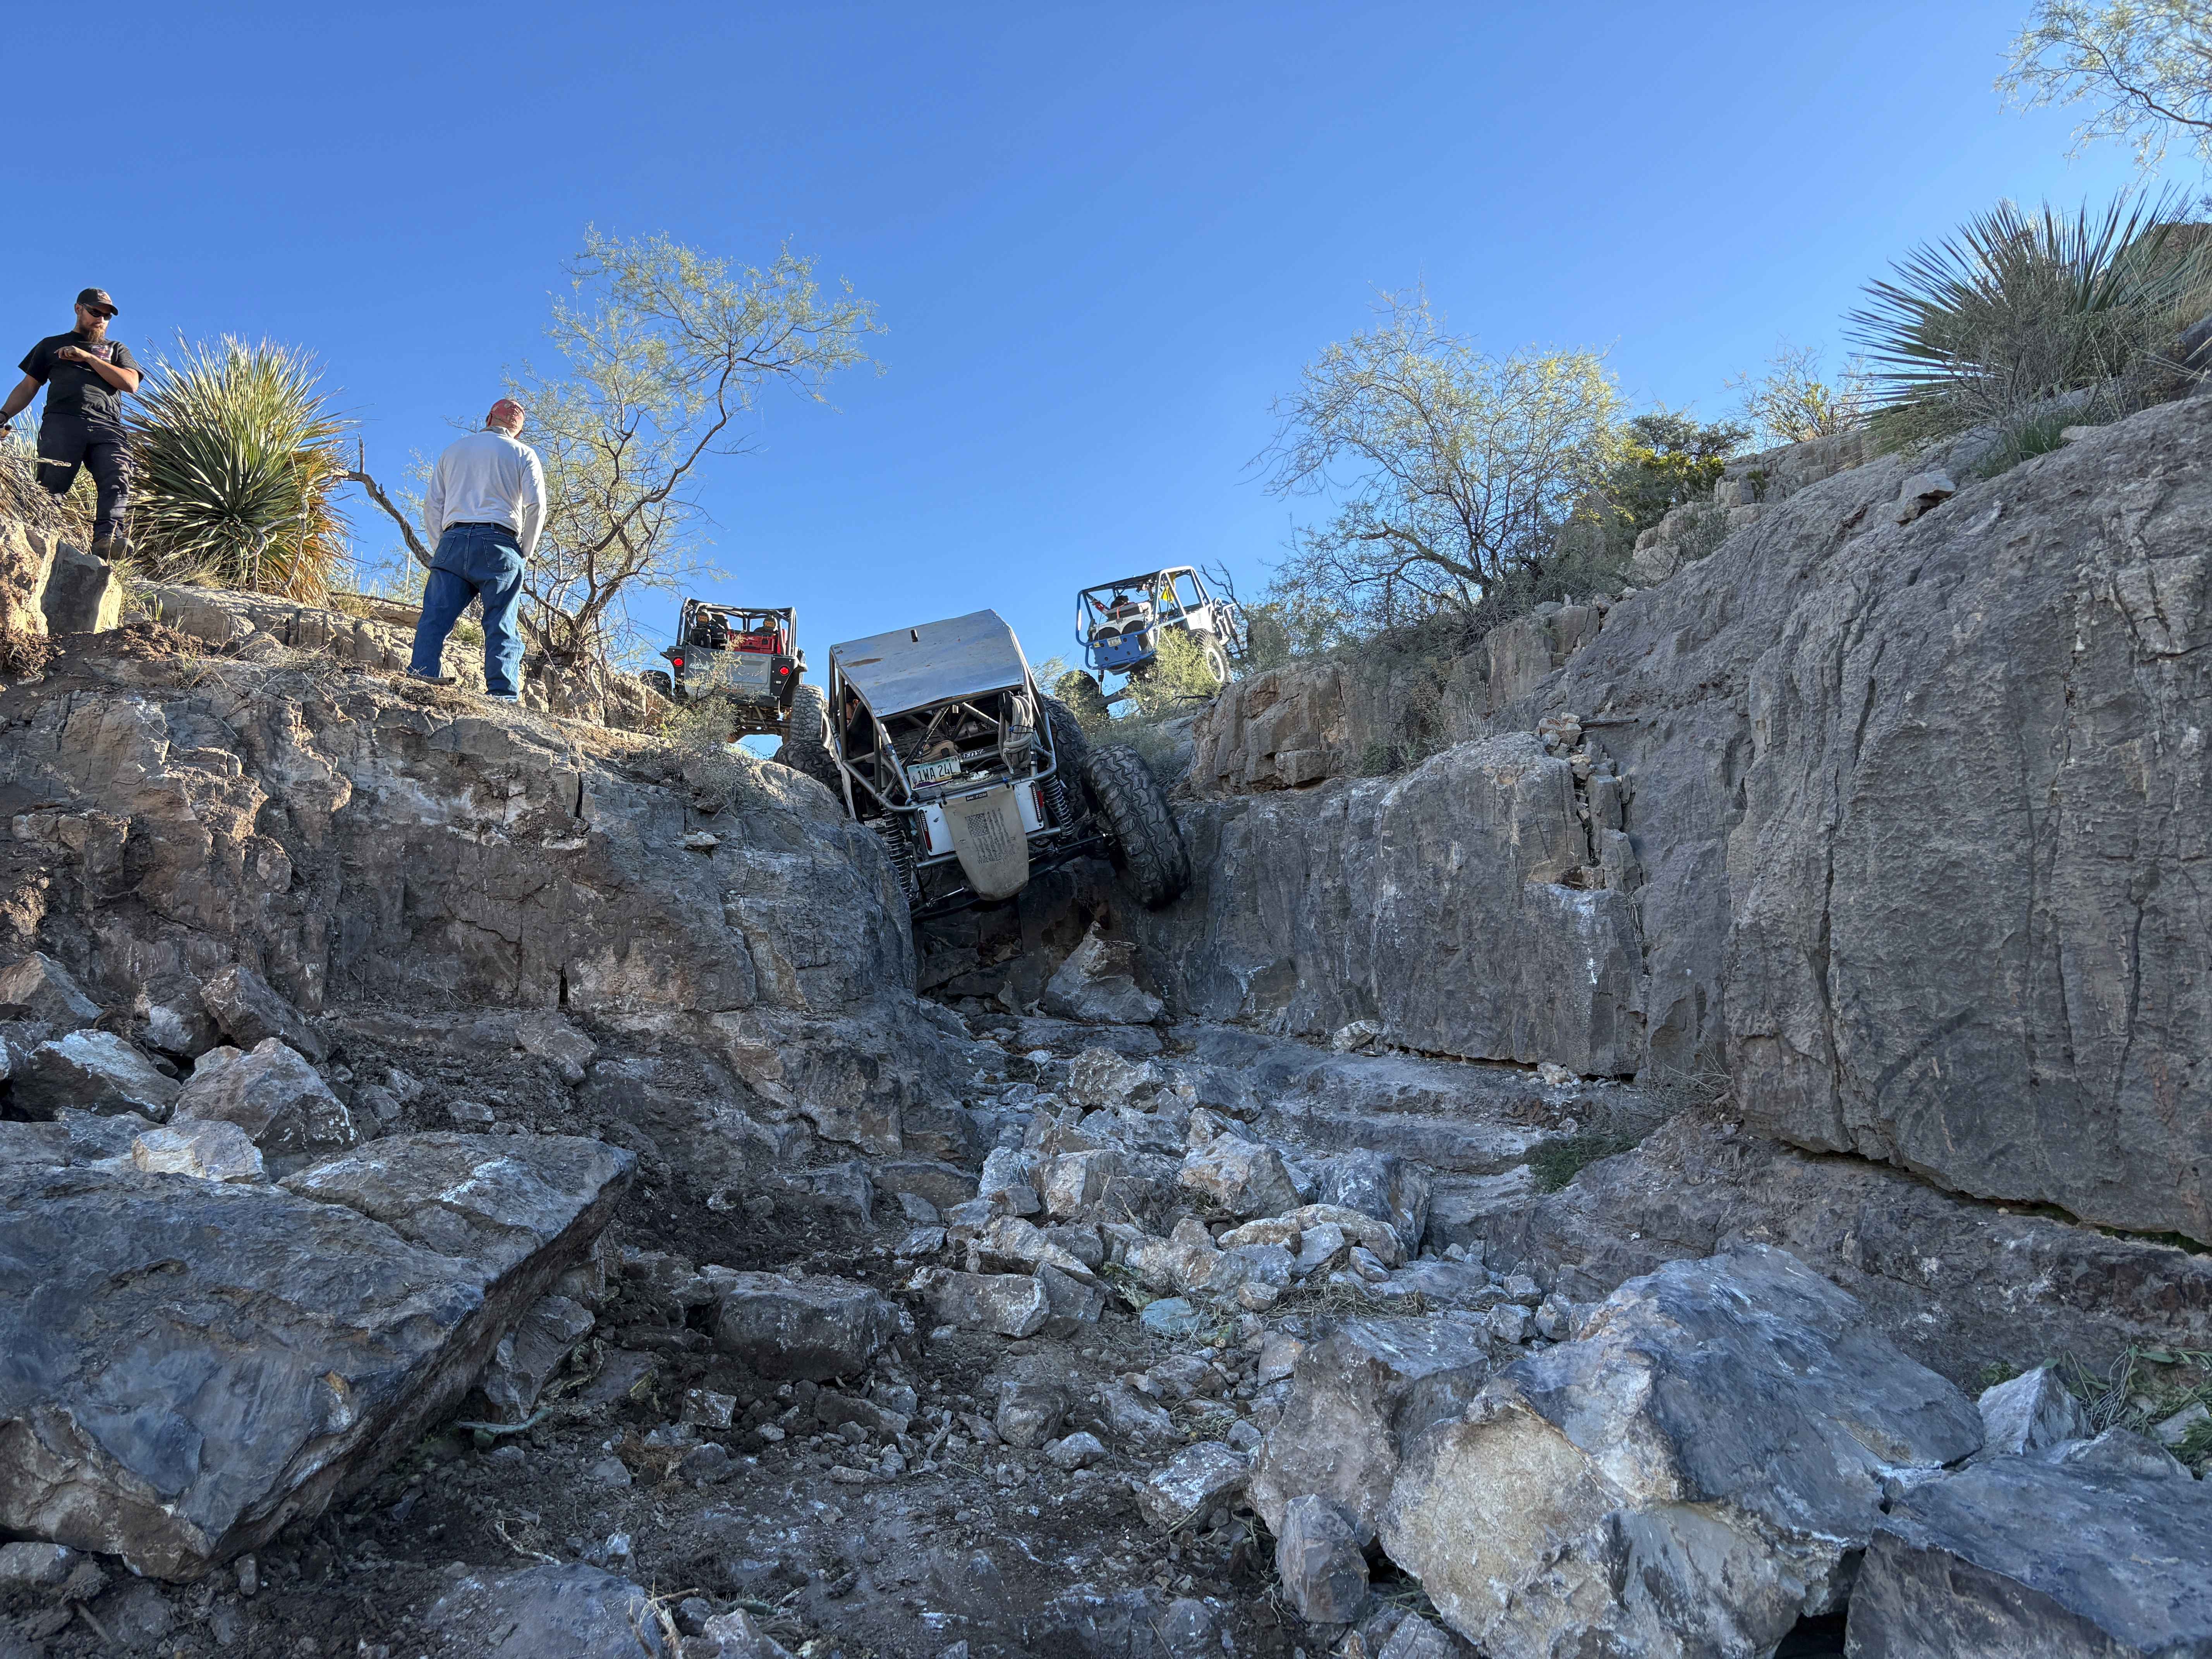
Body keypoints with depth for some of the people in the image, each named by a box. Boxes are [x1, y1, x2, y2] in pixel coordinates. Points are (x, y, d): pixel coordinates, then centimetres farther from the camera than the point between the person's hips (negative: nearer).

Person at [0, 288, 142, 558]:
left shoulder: (117, 349, 31)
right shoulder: (51, 345, 31)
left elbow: (131, 383, 11)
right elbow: (28, 387, 26)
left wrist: (88, 357, 5)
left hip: (107, 427, -1)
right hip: (62, 422, 1)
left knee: (117, 481, -28)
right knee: (51, 485, -19)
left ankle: (106, 540, -42)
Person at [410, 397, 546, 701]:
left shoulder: (453, 450, 23)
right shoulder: (523, 454, 12)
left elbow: (432, 503, 15)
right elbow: (536, 505, -2)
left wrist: (443, 544, 15)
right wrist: (524, 552, 5)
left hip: (453, 539, 3)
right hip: (499, 543, -3)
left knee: (435, 617, -3)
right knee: (501, 627, -6)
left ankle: (422, 676, -19)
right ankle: (503, 696, -16)